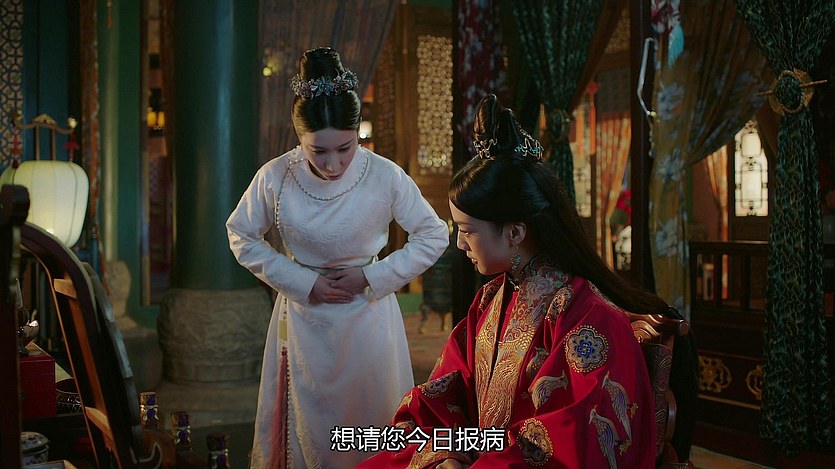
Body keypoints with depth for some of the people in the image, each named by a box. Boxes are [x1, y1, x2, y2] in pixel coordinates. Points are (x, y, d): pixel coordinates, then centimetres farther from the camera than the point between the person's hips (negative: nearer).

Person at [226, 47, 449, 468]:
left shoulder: (385, 176, -19)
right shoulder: (275, 177, -16)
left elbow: (434, 236, -7)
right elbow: (242, 237, -1)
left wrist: (371, 277, -14)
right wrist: (303, 283, -10)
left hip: (367, 317, -1)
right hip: (303, 316, 1)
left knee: (368, 422, 13)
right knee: (305, 429, 14)